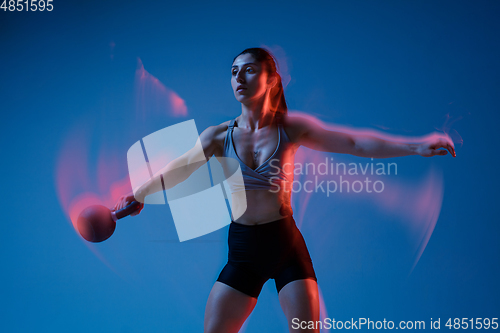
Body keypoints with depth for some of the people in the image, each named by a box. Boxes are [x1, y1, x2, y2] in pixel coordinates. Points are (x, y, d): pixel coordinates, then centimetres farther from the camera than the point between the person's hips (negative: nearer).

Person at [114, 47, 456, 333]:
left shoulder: (292, 128, -4)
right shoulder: (219, 136, -1)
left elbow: (354, 142, -4)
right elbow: (175, 172, 8)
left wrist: (415, 145, -9)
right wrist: (135, 196, 13)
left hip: (287, 245, -1)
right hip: (242, 250, 2)